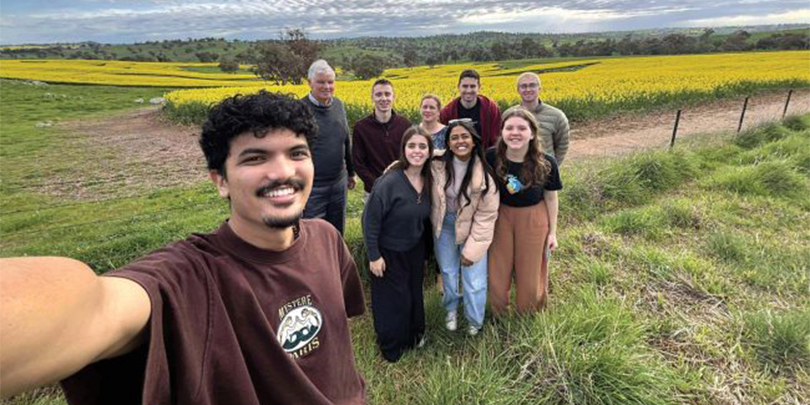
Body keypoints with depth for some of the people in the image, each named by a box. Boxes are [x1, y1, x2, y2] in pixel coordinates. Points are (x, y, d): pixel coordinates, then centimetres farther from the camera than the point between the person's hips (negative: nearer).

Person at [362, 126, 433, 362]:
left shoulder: (428, 181, -5)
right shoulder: (389, 182, -27)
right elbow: (370, 219, -22)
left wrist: (424, 243, 11)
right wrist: (374, 256, -18)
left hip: (415, 250, 6)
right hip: (388, 253, -6)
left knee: (415, 295, 21)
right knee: (393, 300, 8)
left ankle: (414, 335, 47)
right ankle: (391, 347, 35)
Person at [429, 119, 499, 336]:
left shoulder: (484, 172, -22)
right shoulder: (437, 164, -18)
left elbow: (486, 215, -16)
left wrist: (472, 249, -14)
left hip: (472, 228, -2)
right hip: (444, 225, 2)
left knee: (474, 280, 2)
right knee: (447, 271, 17)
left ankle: (474, 321, 32)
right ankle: (451, 310, 47)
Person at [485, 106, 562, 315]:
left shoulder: (546, 163, -19)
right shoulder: (491, 157, -19)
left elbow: (551, 198, -4)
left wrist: (552, 232, 2)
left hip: (533, 219, -1)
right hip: (501, 216, 1)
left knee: (530, 273, 14)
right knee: (498, 271, 12)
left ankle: (529, 319, 43)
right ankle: (498, 317, 40)